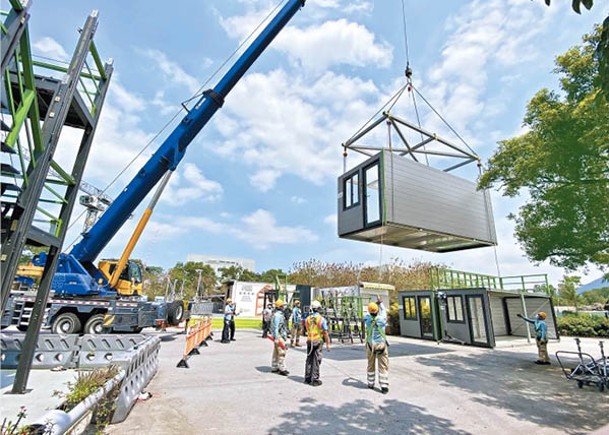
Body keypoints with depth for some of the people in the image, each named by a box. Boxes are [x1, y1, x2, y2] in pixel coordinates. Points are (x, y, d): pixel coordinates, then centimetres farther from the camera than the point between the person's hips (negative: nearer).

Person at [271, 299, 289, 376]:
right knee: (281, 352, -6)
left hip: (281, 336, 11)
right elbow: (275, 327, -23)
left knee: (276, 352, 16)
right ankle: (282, 369, 0)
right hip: (279, 336, -11)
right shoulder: (277, 315, -19)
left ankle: (274, 367, 24)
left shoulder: (280, 314, 13)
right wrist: (276, 338, -25)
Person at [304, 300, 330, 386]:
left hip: (309, 341, 5)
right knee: (316, 361, 2)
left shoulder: (308, 318, 1)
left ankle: (307, 378, 21)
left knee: (309, 360, 14)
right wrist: (327, 344, -5)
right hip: (318, 341, -5)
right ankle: (314, 380, 7)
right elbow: (325, 333, -12)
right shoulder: (321, 319, -14)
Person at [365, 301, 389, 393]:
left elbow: (368, 314, 14)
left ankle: (371, 383, 26)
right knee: (383, 366, 4)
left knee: (371, 365, 17)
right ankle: (384, 386, 0)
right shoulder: (382, 318, -14)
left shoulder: (367, 318, -11)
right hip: (381, 344, -2)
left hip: (370, 345, 2)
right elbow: (383, 311, 9)